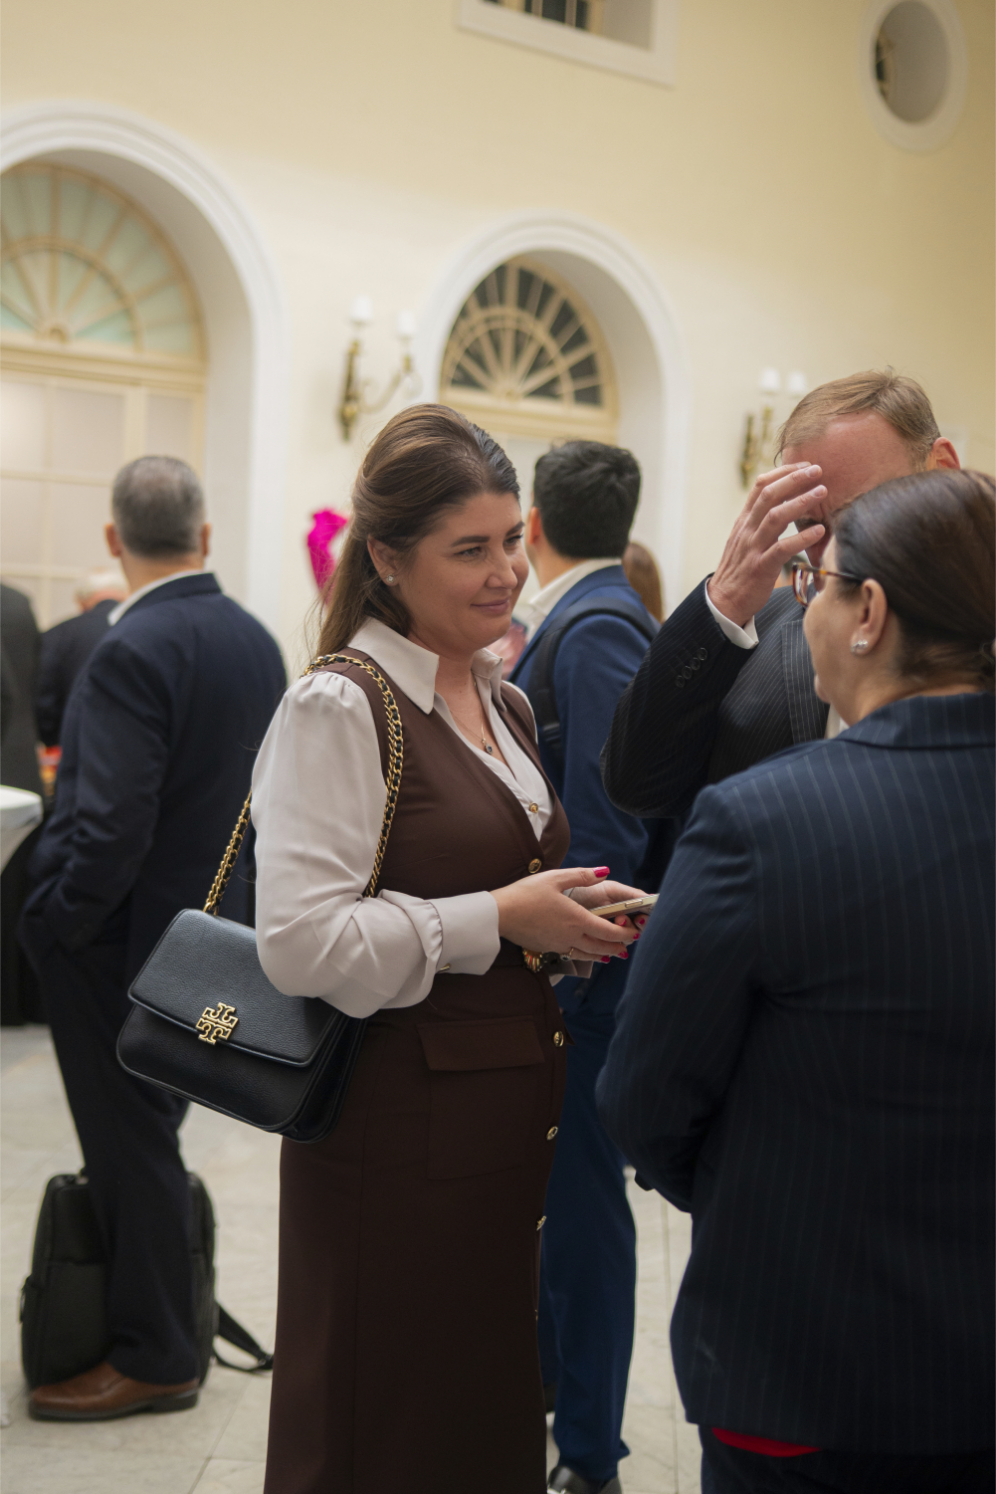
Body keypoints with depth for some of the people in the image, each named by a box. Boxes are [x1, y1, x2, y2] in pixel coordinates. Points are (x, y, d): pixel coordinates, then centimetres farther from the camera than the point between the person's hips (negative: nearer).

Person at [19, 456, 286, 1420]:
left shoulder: (131, 654, -22)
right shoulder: (255, 639, 4)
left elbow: (112, 826, -25)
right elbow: (259, 790, 12)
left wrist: (54, 926, -12)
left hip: (123, 943, -8)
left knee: (133, 1150, 4)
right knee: (147, 1141, 20)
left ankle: (154, 1359, 17)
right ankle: (158, 1328, 32)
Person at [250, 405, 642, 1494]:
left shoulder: (504, 704, 13)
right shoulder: (337, 708, -14)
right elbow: (302, 942, -22)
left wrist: (573, 913, 5)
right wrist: (499, 920, -18)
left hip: (512, 1116, 8)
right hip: (398, 1128, -8)